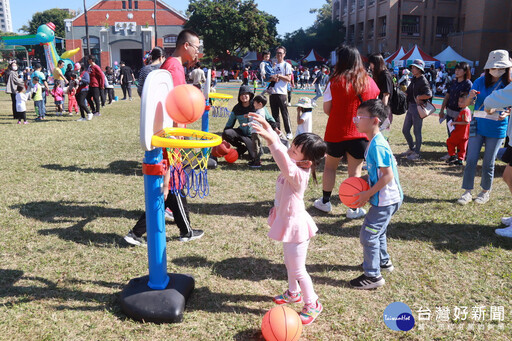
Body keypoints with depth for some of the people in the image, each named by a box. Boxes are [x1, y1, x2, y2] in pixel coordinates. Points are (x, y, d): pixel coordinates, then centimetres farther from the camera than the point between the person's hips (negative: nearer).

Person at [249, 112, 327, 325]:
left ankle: (312, 305, 25)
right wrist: (267, 126, -10)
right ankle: (294, 293, 49)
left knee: (297, 270, 6)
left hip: (295, 225, -10)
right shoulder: (295, 166, -6)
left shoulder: (297, 175, -31)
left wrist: (271, 141, -62)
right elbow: (281, 149, 0)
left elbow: (284, 161, -51)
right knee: (289, 263, 27)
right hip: (289, 222, 10)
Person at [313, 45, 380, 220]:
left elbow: (327, 109, -7)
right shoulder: (369, 82, 1)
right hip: (360, 133, 2)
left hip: (336, 132, -2)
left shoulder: (336, 81, -10)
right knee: (355, 171, 7)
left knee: (330, 166, 17)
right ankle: (354, 209, 12)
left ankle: (325, 201, 27)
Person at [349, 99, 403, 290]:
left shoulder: (377, 146, -24)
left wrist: (368, 194, -21)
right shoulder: (375, 142, 8)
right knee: (378, 231, 26)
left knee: (368, 235, -3)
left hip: (385, 200, -11)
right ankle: (383, 262, 45)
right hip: (384, 199, 11)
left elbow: (388, 175, -26)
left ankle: (373, 276, 9)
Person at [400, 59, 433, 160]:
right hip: (411, 106, 9)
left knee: (417, 131, 0)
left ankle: (416, 153, 11)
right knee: (405, 130, 14)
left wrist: (418, 97, -15)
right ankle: (411, 149, 31)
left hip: (418, 107, -9)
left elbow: (429, 95, -26)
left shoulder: (423, 81, -15)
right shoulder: (414, 79, 11)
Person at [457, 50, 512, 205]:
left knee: (488, 163, 8)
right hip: (478, 126, 1)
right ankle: (467, 192, 8)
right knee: (471, 160, -2)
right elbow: (467, 104, -2)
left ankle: (486, 192, 26)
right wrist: (471, 96, -24)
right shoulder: (480, 82, -2)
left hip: (496, 129, -1)